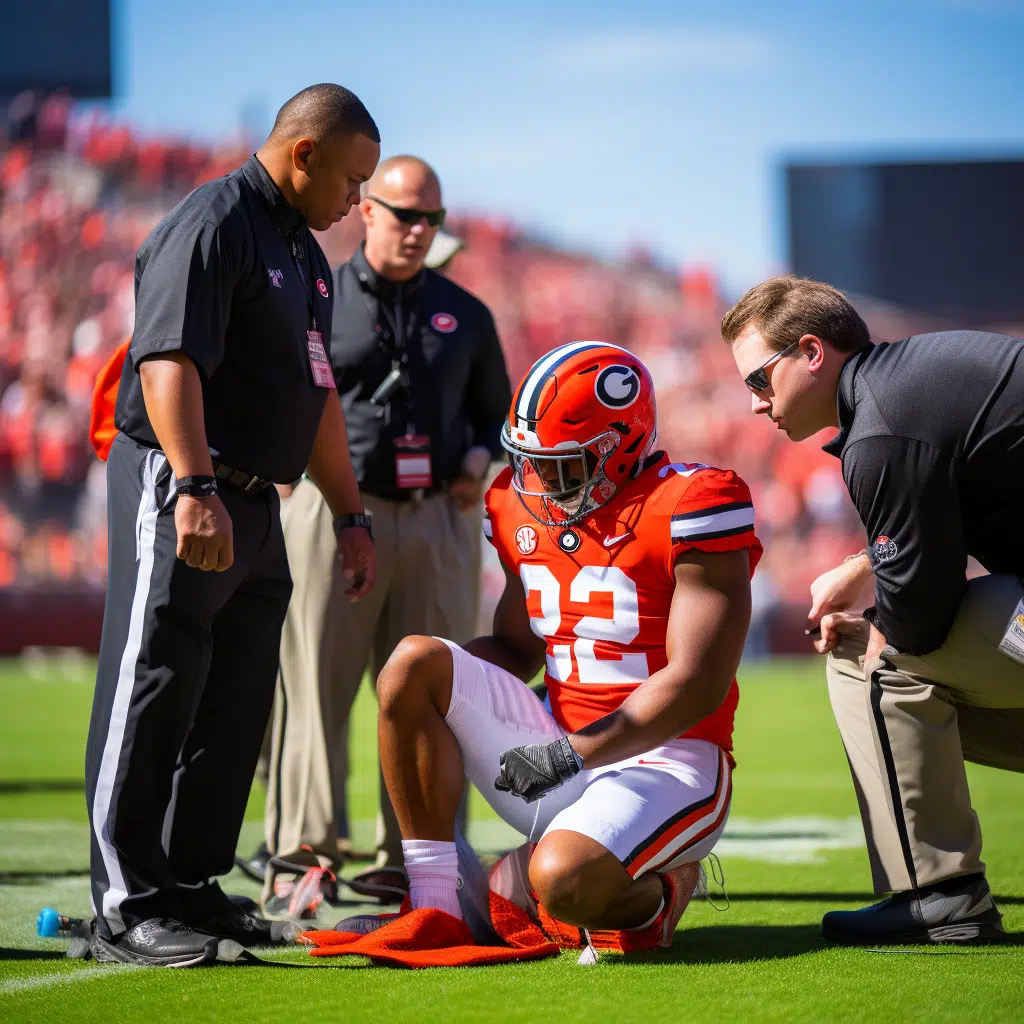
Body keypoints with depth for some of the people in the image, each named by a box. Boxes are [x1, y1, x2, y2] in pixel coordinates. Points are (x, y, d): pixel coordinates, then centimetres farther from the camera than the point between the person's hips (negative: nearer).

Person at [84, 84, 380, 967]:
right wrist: (194, 490, -31)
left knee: (236, 703, 11)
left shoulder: (303, 250, 19)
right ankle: (128, 909, -3)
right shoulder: (212, 225, -11)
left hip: (255, 501, 10)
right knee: (154, 694, -6)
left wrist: (350, 515, 23)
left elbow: (316, 395, 25)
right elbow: (169, 364, -22)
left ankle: (192, 888, 20)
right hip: (180, 493, -10)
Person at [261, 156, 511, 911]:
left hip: (438, 517, 3)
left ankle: (408, 862, 11)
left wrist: (481, 459, 4)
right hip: (333, 514, -3)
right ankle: (302, 854, -2)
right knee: (315, 690, -6)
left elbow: (496, 410, 24)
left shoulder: (465, 315, 15)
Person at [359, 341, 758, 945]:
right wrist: (446, 668, -5)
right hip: (561, 749, 7)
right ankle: (433, 910, -13)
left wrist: (571, 754, -21)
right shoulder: (528, 511, 7)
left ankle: (655, 893, 4)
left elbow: (698, 684, -19)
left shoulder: (685, 511, -16)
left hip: (665, 760, -7)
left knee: (565, 882, -35)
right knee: (414, 664, -13)